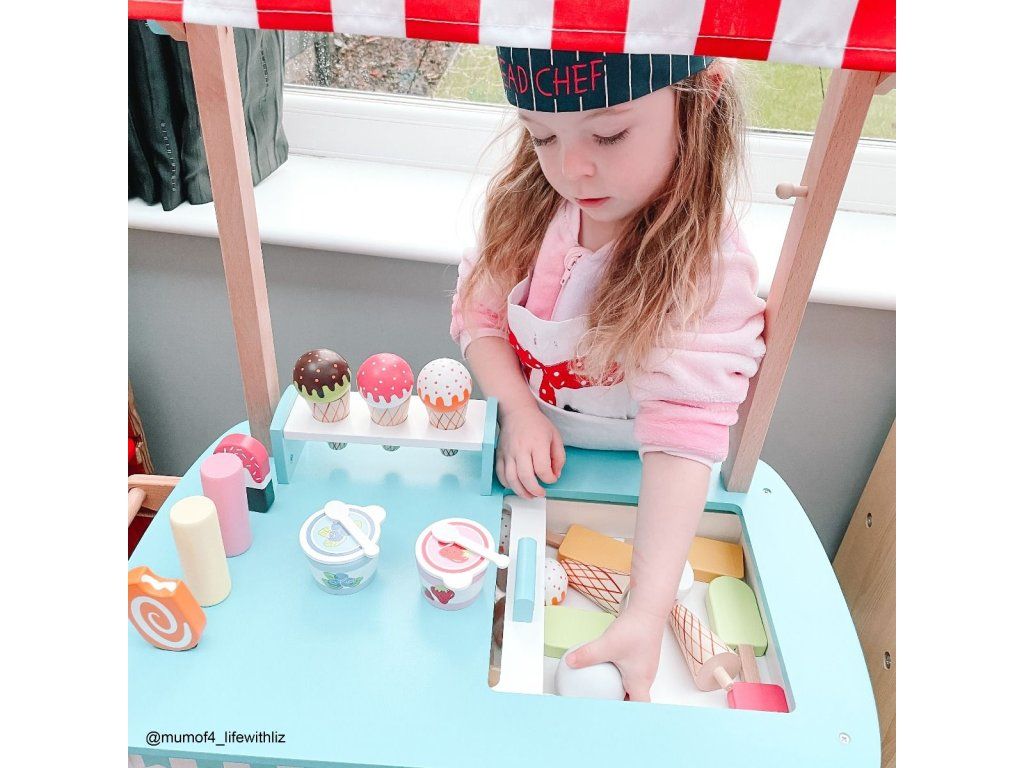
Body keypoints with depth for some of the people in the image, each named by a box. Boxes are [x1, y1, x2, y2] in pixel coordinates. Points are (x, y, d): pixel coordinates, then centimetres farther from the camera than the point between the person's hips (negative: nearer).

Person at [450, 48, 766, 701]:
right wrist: (520, 412, -22)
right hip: (517, 450, 4)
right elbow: (479, 312, -4)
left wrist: (646, 614, -40)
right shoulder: (528, 204, -13)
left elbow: (684, 438, -34)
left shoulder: (709, 266, -29)